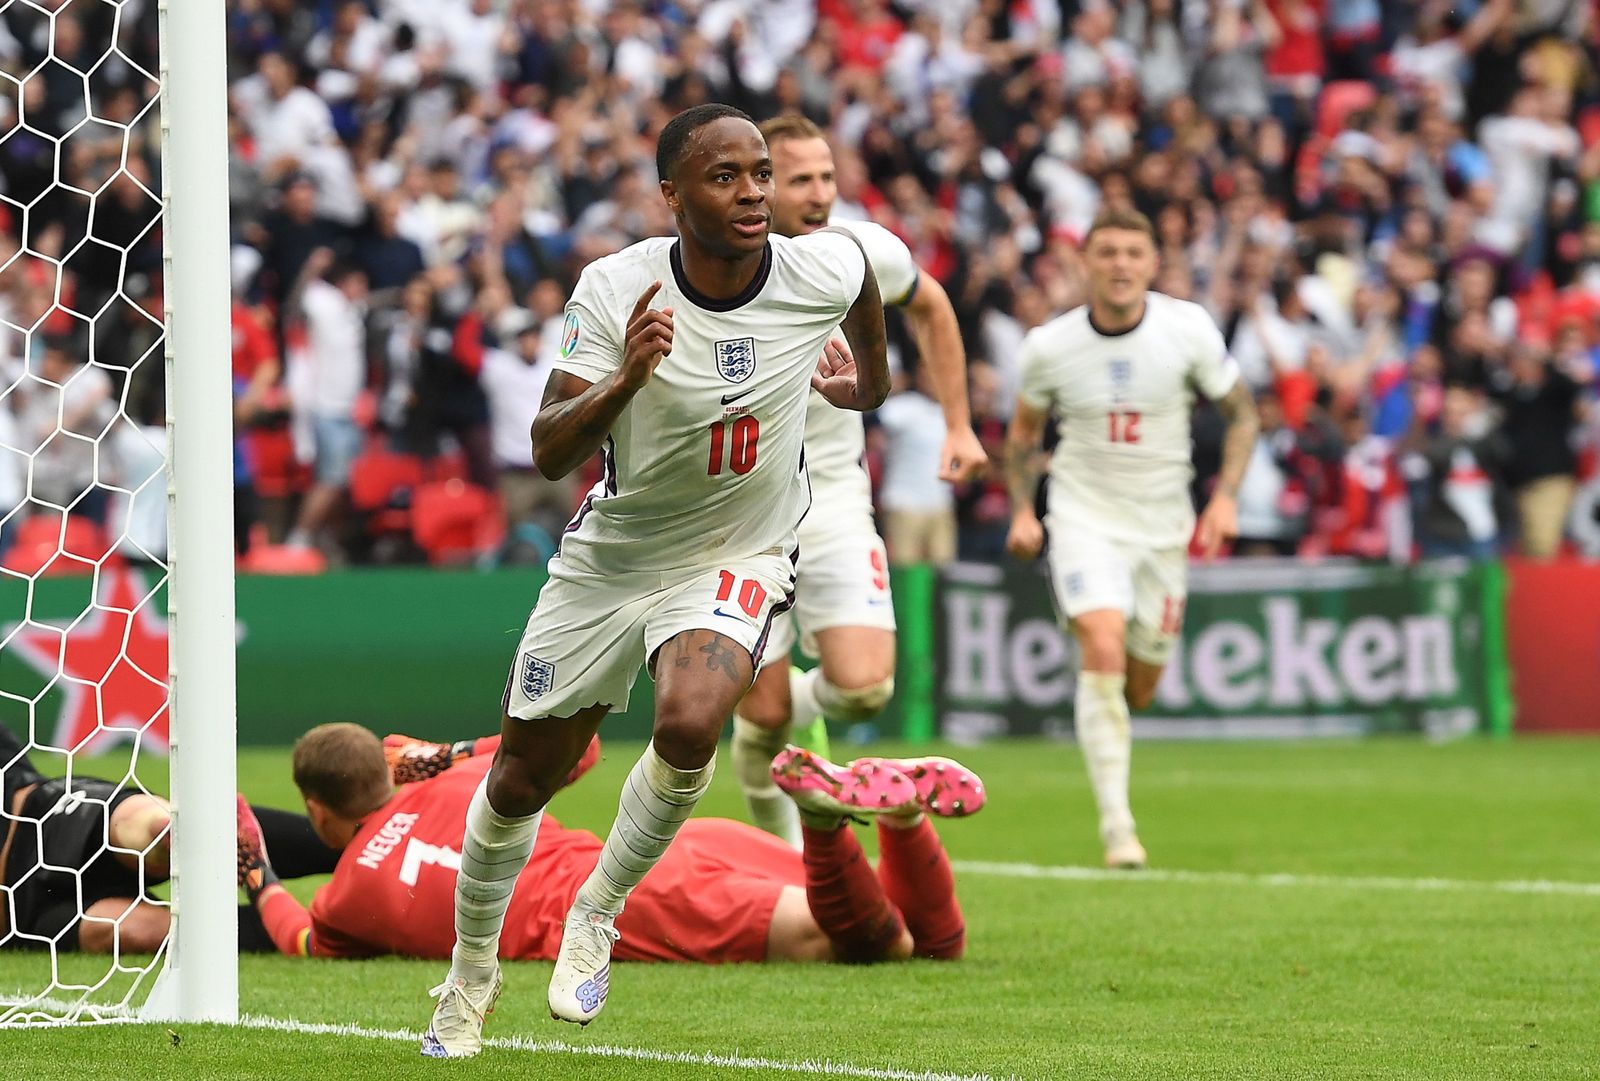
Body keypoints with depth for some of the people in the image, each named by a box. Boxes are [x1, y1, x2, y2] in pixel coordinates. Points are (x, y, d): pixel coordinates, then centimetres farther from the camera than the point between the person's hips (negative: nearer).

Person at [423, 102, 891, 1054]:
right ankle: (472, 972, 37)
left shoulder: (826, 272, -16)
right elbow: (550, 454, -24)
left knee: (689, 725, -31)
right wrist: (623, 381, -42)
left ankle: (598, 912, -5)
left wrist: (870, 376, 29)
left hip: (740, 557, -1)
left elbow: (867, 270, 12)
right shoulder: (616, 289, -20)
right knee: (523, 778, 10)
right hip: (612, 555, 1)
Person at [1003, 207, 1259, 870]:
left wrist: (1225, 497, -9)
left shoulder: (1188, 330, -9)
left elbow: (1240, 412, 3)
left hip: (1163, 522, 2)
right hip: (1084, 517, -2)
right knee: (1103, 651, -24)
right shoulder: (1049, 346, -8)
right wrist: (1022, 510, -4)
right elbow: (1023, 430, 9)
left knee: (1139, 689, 6)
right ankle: (1116, 825, -22)